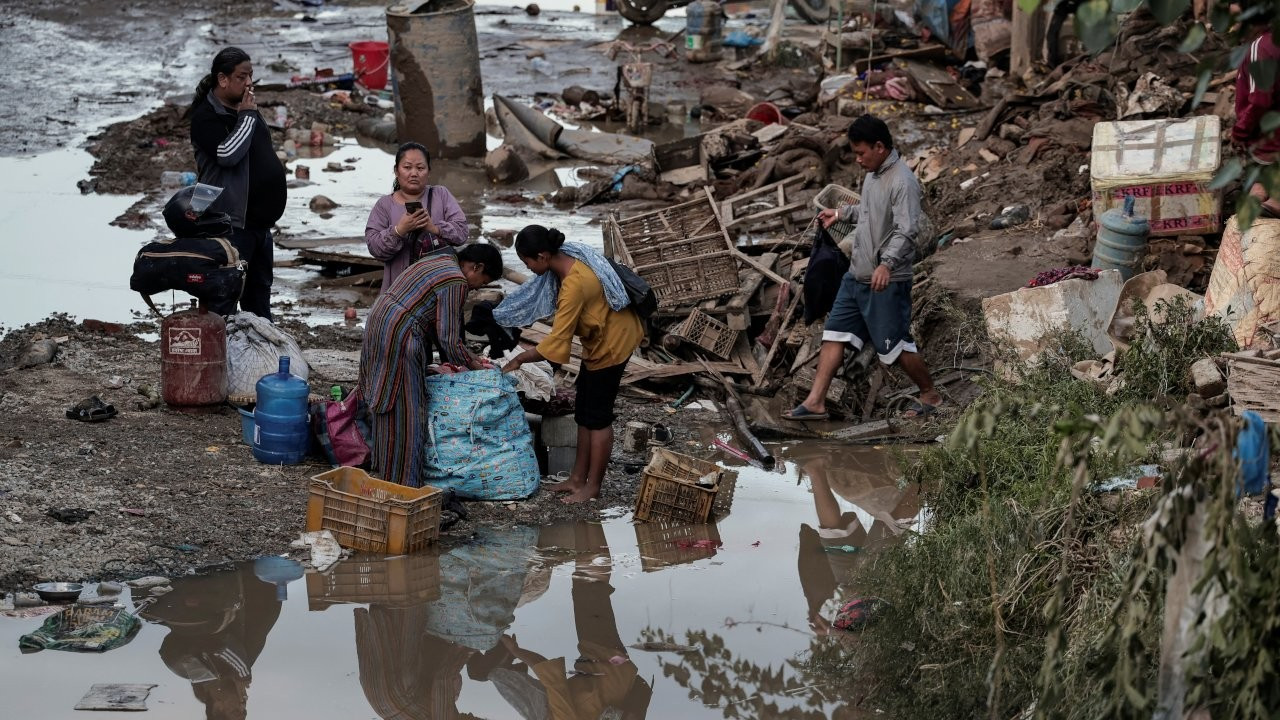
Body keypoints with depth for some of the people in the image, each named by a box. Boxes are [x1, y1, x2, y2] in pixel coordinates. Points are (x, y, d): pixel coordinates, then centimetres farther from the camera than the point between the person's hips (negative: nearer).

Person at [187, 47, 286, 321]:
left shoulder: (247, 108, 16)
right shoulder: (206, 117, -12)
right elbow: (227, 154, -27)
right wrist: (246, 117, -17)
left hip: (259, 218, 9)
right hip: (231, 219, -9)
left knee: (259, 288, 18)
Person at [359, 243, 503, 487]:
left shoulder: (440, 262, 16)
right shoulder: (456, 282, -14)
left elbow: (441, 325, 21)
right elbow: (449, 339, -15)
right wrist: (473, 364, 1)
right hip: (399, 336, -10)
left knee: (387, 409, 17)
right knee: (406, 412, -4)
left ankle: (385, 472, 25)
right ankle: (405, 483, 0)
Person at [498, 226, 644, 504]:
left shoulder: (574, 284, -34)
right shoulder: (566, 257, -6)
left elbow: (557, 341, -30)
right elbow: (535, 293, 12)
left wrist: (519, 359, -19)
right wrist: (499, 317, 10)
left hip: (612, 343, -10)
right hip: (601, 337, 10)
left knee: (597, 416, 1)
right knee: (583, 412, 14)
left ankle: (593, 486, 12)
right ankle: (577, 478, 23)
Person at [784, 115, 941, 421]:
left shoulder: (902, 182, -20)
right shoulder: (874, 175, 10)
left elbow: (907, 230, -30)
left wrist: (887, 263, -43)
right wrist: (842, 213, 27)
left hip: (886, 282, -9)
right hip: (856, 276, 9)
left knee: (895, 345, 1)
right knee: (834, 335, 6)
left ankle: (930, 395, 21)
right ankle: (815, 402, 7)